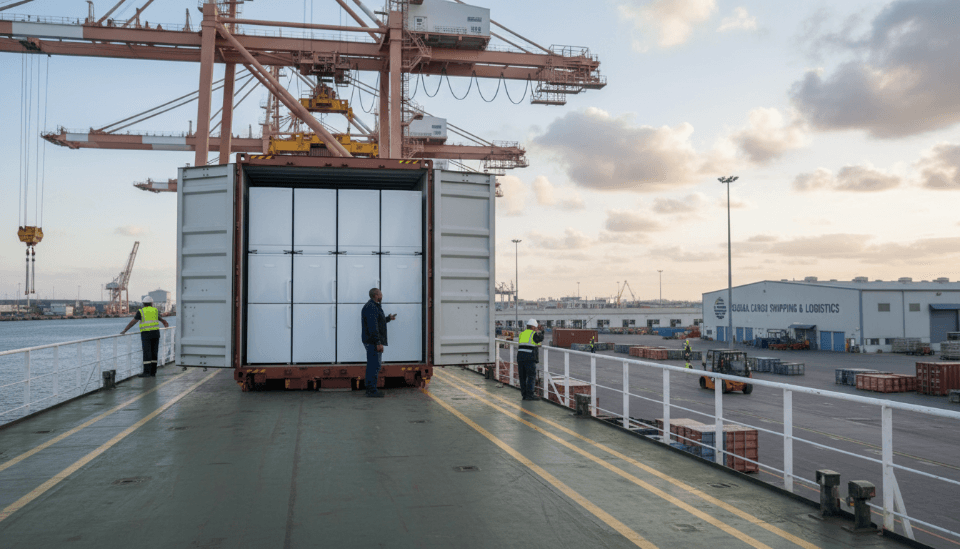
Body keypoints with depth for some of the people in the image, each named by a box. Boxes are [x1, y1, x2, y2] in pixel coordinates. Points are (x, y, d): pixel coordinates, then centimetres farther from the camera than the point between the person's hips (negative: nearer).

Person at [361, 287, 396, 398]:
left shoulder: (374, 306, 18)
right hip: (372, 342, -11)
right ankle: (372, 390, -6)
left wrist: (388, 318, 40)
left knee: (373, 365, 15)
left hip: (372, 342, 11)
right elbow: (372, 327, -23)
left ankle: (370, 388, 22)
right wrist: (378, 343, -25)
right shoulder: (371, 308, -17)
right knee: (375, 365, -9)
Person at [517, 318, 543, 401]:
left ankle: (524, 394, 12)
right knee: (531, 376, -4)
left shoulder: (522, 334, 16)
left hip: (520, 355, 6)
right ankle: (530, 395, -10)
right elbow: (541, 338, 18)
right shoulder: (534, 334, 0)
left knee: (523, 376, 10)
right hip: (529, 357, -6)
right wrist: (538, 331, 35)